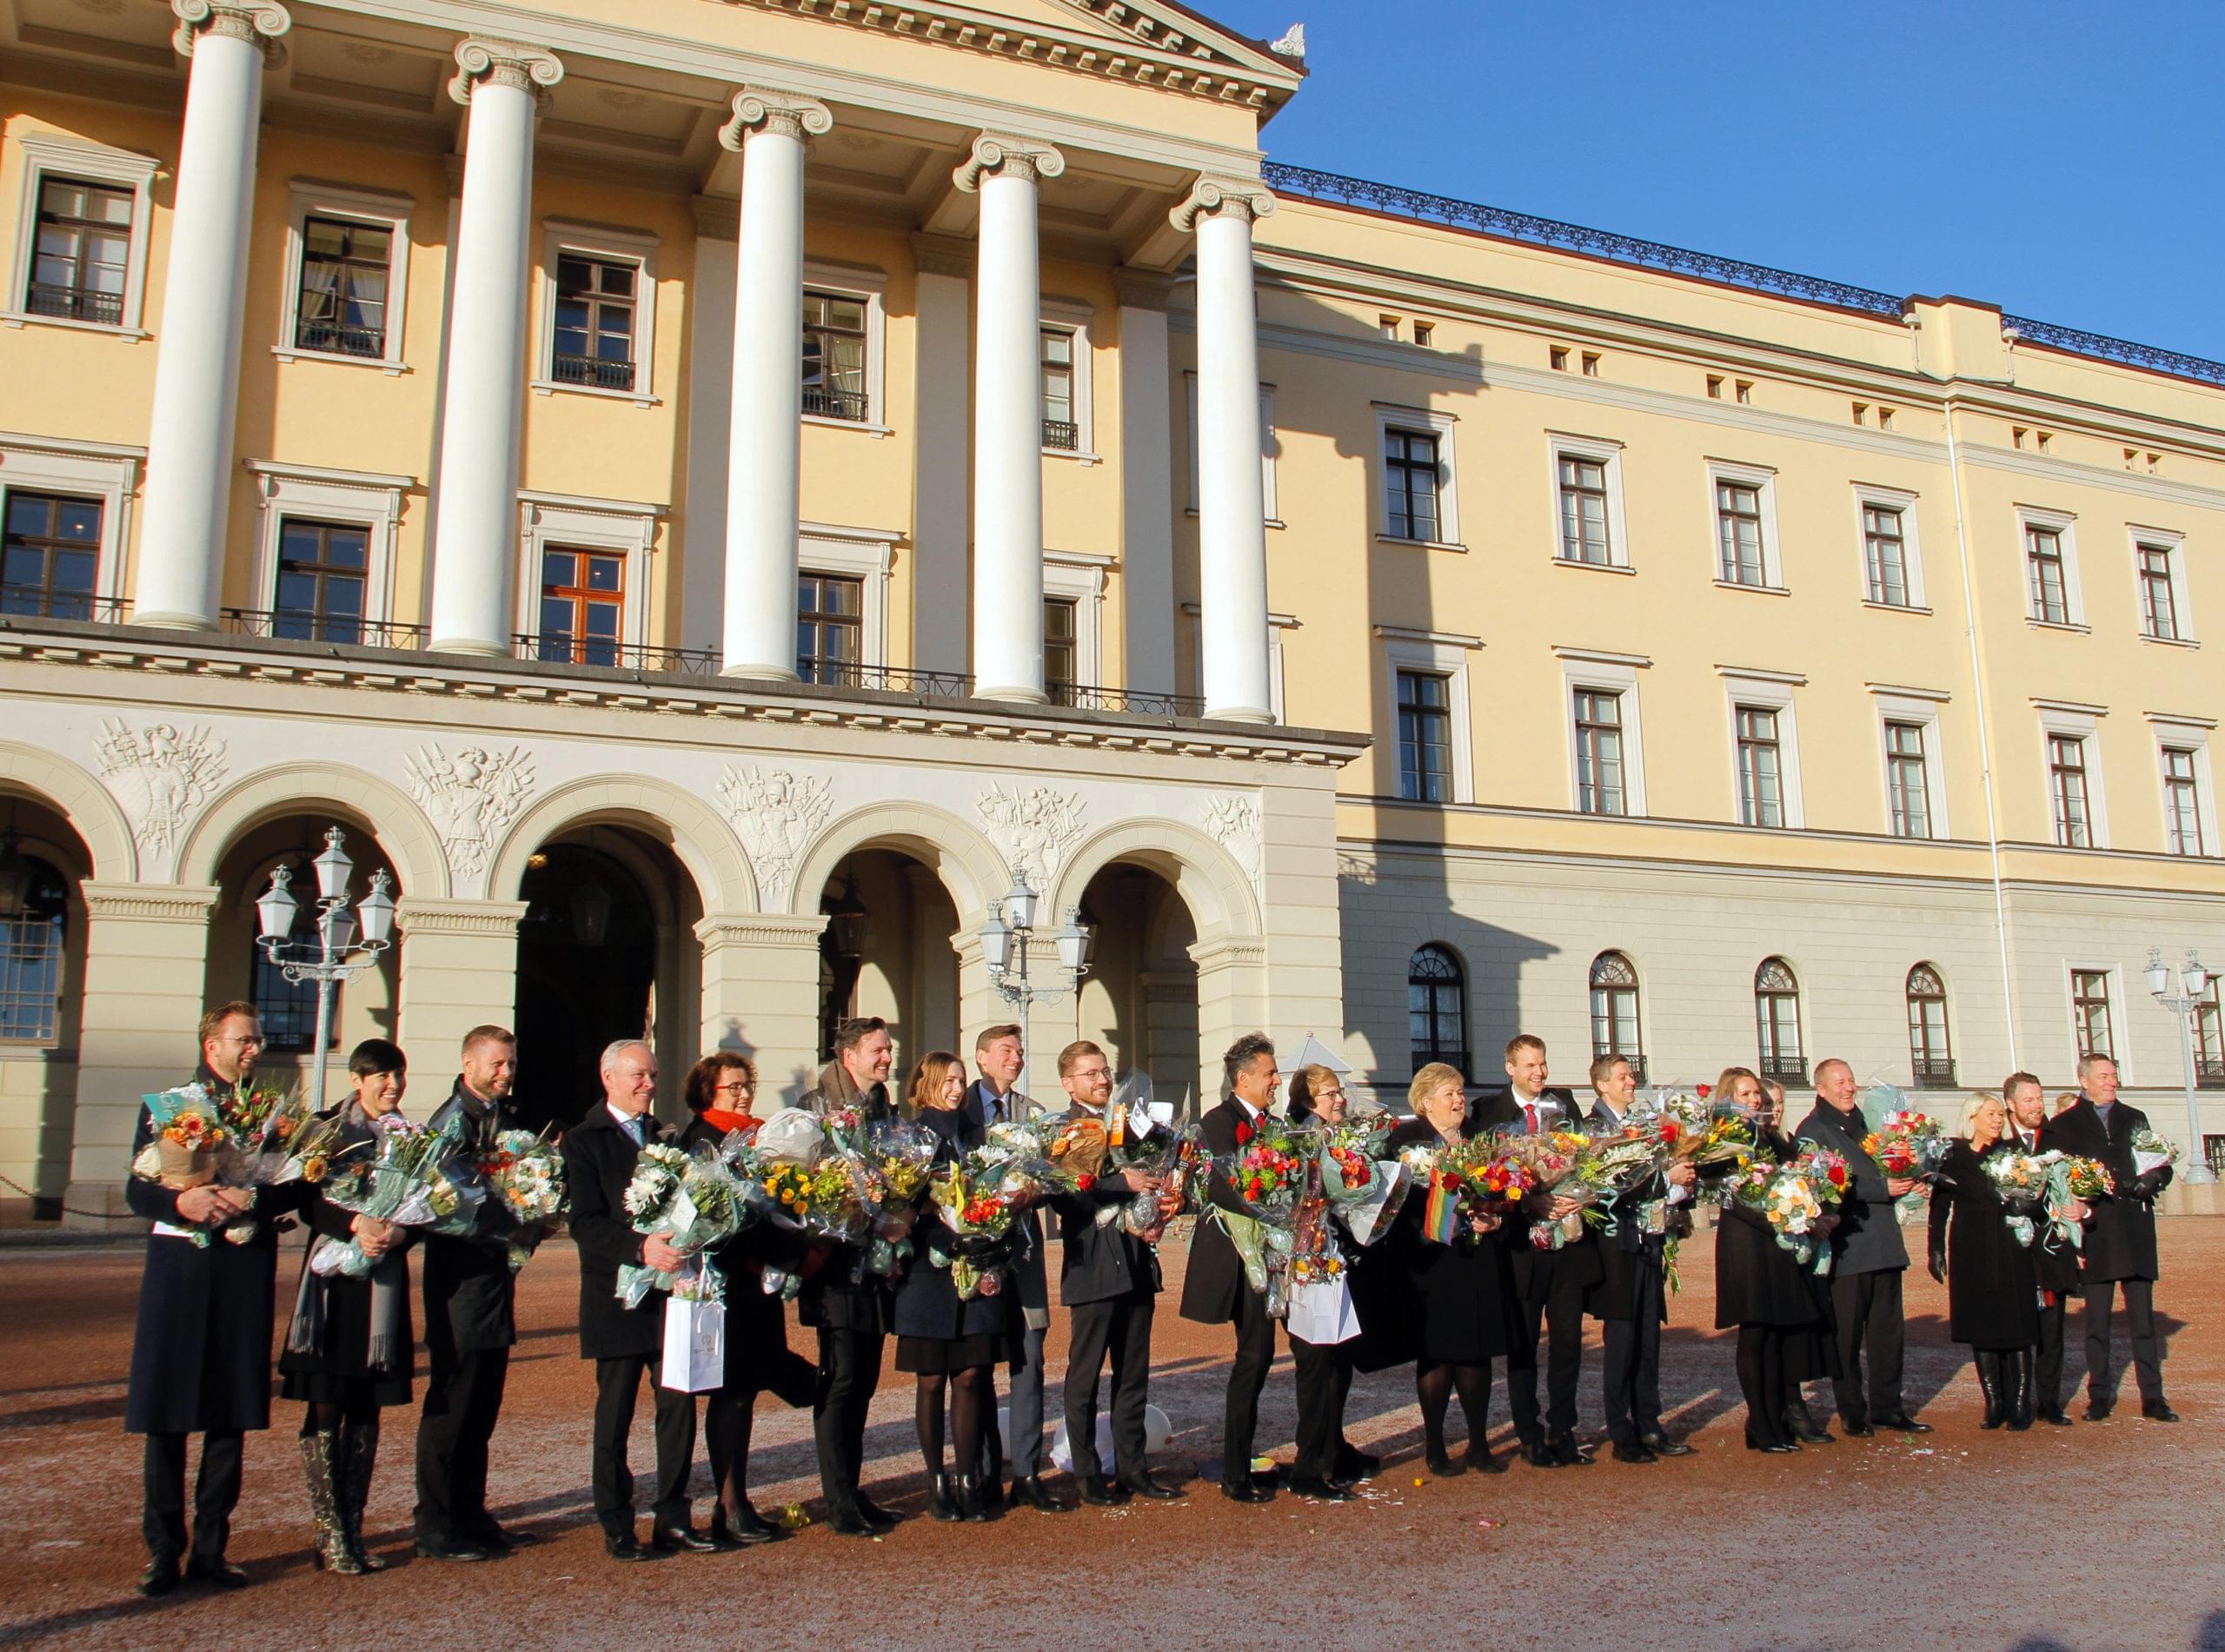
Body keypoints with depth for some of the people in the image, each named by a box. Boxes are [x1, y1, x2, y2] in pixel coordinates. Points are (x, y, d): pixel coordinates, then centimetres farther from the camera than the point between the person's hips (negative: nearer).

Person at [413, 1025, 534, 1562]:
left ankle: (470, 1517, 22)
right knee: (450, 1406, -1)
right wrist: (516, 1230, -21)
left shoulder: (505, 1118, 13)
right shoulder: (453, 1119, -11)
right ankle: (435, 1527, 8)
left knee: (481, 1408, 13)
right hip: (460, 1279, -8)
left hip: (496, 1274, 8)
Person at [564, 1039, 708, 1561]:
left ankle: (672, 1518, 15)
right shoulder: (584, 1141, -3)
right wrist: (640, 1249, -27)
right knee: (615, 1413, 4)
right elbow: (585, 1223, -13)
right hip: (619, 1297, -5)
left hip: (672, 1292, 5)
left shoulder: (666, 1137, 16)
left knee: (680, 1405, 4)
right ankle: (616, 1527, 14)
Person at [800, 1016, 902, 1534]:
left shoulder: (886, 1110, 15)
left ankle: (852, 1488, 18)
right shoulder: (817, 1106, -4)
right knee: (840, 1378, -5)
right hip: (837, 1260, -6)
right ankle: (838, 1500, 0)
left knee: (864, 1379, 10)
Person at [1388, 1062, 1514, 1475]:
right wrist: (1462, 1220, -20)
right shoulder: (1407, 1138, -2)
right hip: (1432, 1260, -5)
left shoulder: (1479, 1135, 16)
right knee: (1437, 1353, 0)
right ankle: (1434, 1447, 12)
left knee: (1478, 1352, 8)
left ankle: (1479, 1444, 19)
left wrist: (1496, 1217, -8)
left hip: (1481, 1260, 5)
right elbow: (1408, 1199, -13)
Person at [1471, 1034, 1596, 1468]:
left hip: (1569, 1240, 3)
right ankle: (1530, 1437, 16)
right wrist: (1533, 1205, -20)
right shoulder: (1487, 1110, -2)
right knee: (1523, 1344, 6)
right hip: (1522, 1241, -3)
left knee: (1568, 1340, 7)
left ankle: (1562, 1433, 19)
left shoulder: (1564, 1104, 9)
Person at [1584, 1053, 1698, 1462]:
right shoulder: (1593, 1128, -8)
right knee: (1621, 1340, -1)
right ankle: (1622, 1436, 6)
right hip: (1619, 1245, -7)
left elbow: (1654, 1188, 19)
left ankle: (1649, 1427, 17)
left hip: (1650, 1244, 7)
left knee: (1649, 1339, 10)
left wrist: (1681, 1185, -1)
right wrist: (1666, 1178, -18)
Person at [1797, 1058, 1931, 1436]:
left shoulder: (1860, 1123, 19)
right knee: (1847, 1334, 0)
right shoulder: (1812, 1130, -5)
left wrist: (1906, 1182, 7)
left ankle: (1887, 1407, 18)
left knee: (1889, 1330, 9)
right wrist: (1883, 1188, -18)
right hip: (1847, 1245, -7)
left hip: (1883, 1244, 7)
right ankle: (1853, 1414, 8)